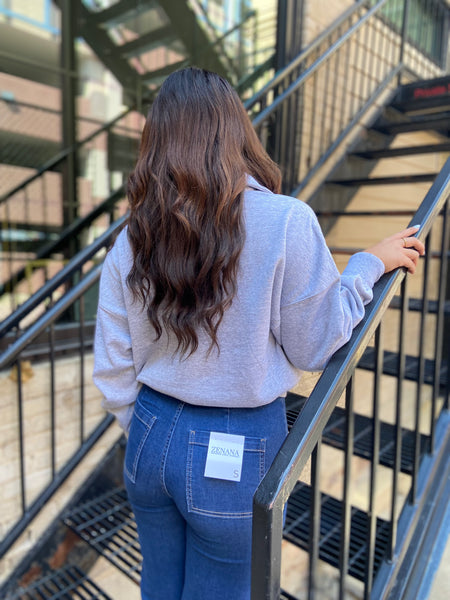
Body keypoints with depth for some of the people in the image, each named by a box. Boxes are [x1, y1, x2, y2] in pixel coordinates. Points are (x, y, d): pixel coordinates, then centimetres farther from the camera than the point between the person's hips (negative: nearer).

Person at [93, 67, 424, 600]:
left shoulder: (132, 240, -8)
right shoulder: (287, 222, -20)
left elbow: (112, 373, -2)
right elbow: (312, 349, -10)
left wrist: (148, 433, 16)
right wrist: (369, 265, 1)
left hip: (152, 440, 4)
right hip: (236, 456, -3)